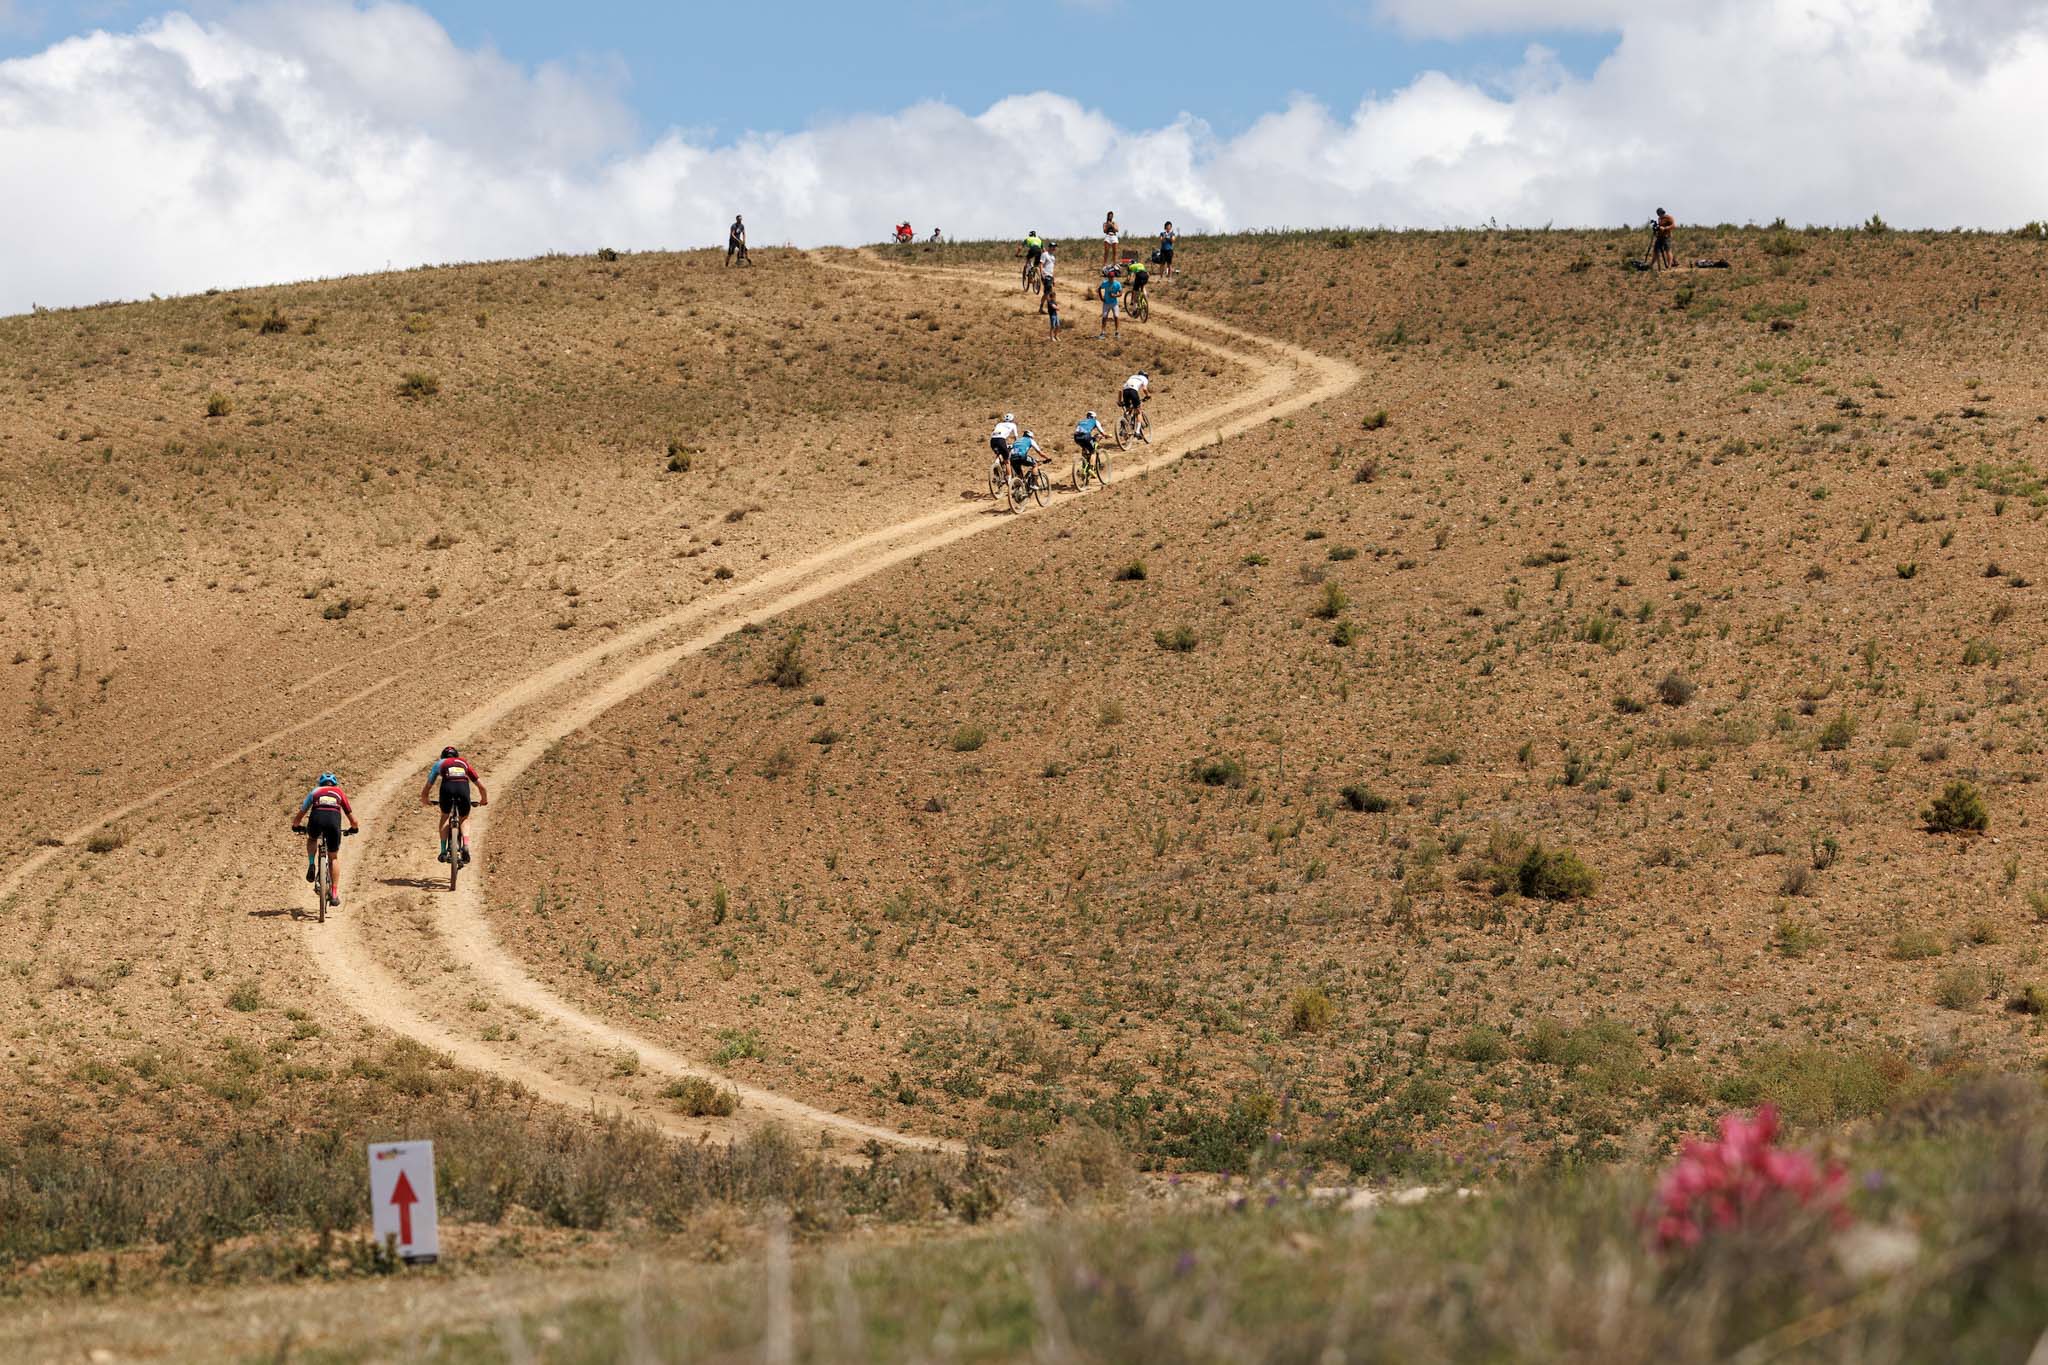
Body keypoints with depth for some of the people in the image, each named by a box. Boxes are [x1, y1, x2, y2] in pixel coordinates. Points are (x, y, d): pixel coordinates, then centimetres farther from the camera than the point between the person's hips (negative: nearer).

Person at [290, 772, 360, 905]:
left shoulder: (315, 792, 30)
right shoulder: (340, 793, 29)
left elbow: (300, 813, 34)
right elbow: (352, 818, 31)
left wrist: (296, 826, 53)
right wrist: (353, 828, 52)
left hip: (316, 819, 0)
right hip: (334, 820, 0)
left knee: (312, 839, 36)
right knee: (334, 857, 15)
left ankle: (311, 865, 14)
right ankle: (334, 893, 9)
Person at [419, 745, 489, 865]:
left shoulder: (440, 764, 31)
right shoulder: (465, 763, 33)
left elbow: (427, 787, 34)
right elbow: (481, 786, 30)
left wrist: (425, 799, 53)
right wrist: (484, 799, 48)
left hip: (447, 787, -1)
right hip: (463, 787, 1)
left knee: (445, 816, 25)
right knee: (464, 819, 23)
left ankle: (444, 851, 15)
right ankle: (465, 846, 1)